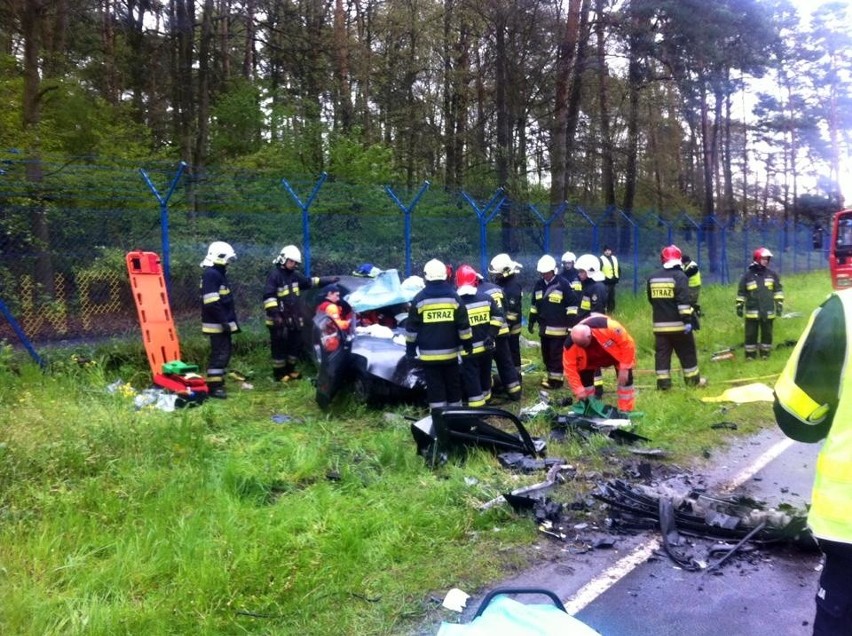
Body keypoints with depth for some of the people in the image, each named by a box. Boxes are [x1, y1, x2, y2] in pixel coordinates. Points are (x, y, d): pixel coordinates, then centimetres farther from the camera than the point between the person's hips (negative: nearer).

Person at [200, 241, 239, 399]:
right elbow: (211, 303, -24)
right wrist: (223, 321, -23)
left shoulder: (219, 273, 17)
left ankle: (218, 381, 23)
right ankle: (213, 386, -6)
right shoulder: (210, 274, -16)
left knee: (224, 352, 15)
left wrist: (232, 320, 23)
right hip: (217, 324, -10)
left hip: (223, 322, 10)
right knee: (220, 353, -10)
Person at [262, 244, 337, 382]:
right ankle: (279, 374, 6)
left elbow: (309, 282, 28)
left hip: (294, 318, 9)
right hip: (280, 320, -9)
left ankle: (290, 370, 26)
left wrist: (327, 280, 24)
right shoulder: (274, 274, -12)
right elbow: (268, 296, -18)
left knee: (295, 345, 14)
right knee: (280, 347, -3)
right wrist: (274, 313, -25)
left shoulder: (295, 274, 14)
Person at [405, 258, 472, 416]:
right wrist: (468, 344, 10)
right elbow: (464, 325, 0)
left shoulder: (419, 299, -6)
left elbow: (411, 328, -2)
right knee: (453, 385, 15)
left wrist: (410, 348, 7)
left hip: (429, 354, -2)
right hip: (450, 352, 2)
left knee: (435, 387, 2)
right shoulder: (454, 297, -1)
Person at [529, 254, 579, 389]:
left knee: (556, 354, -2)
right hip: (544, 327, 6)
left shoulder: (563, 284, -10)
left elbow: (572, 304, -9)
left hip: (558, 328, -6)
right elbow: (534, 304, 19)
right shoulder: (539, 284, 9)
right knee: (546, 354, 14)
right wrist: (531, 321, 18)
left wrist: (571, 323, -13)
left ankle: (556, 379, 5)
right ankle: (549, 376, 26)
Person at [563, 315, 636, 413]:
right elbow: (570, 368, -27)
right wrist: (578, 390, -28)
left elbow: (627, 343, -32)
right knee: (584, 377, -8)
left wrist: (624, 368, -29)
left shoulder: (608, 327, -45)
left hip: (615, 351, -2)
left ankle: (625, 411, 3)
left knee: (626, 378, -10)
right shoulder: (570, 344, -36)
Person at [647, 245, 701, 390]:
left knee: (662, 353, 5)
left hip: (660, 324, 4)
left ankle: (663, 383, 2)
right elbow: (684, 301, -19)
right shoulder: (680, 276, -10)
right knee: (687, 353, 9)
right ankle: (692, 380, 18)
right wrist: (687, 320, -19)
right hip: (678, 324, -4)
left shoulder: (652, 277, 8)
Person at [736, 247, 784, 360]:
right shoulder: (748, 275, -1)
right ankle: (750, 355, 10)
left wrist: (779, 304, 3)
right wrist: (739, 306, 2)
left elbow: (778, 290, 9)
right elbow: (741, 292, 4)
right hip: (752, 312, -2)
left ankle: (765, 353, 21)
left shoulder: (772, 274, 5)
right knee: (751, 334, 2)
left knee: (767, 333, 9)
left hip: (768, 311, 2)